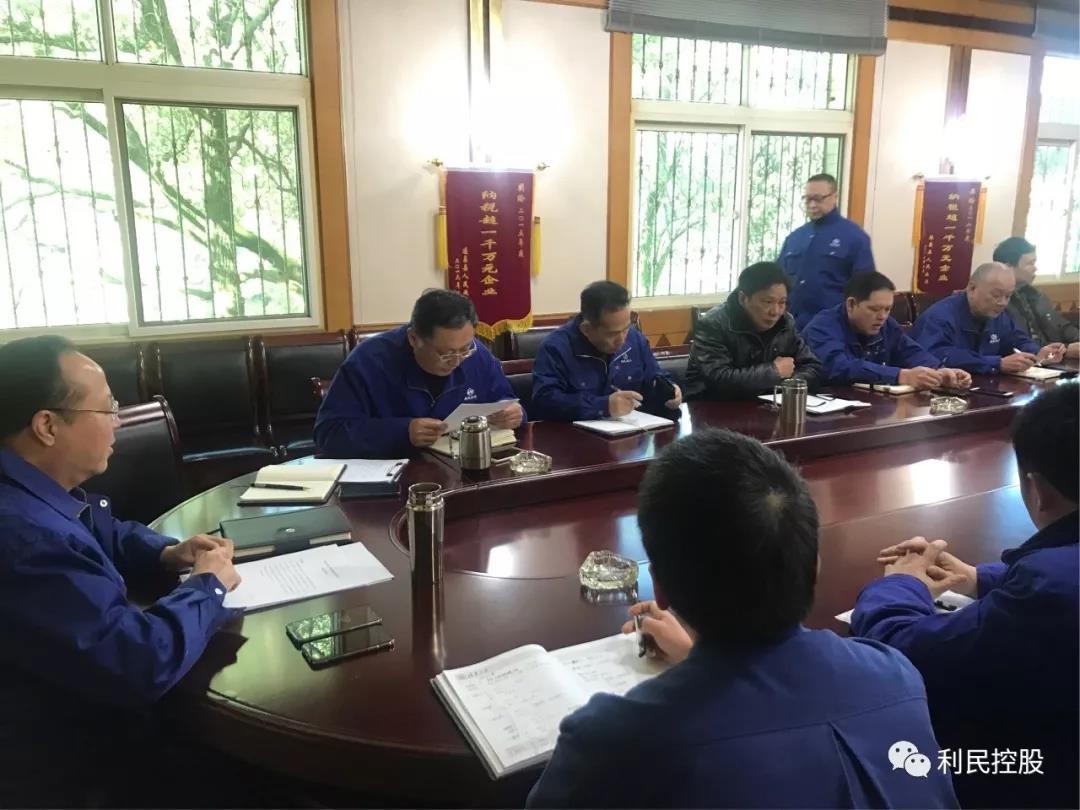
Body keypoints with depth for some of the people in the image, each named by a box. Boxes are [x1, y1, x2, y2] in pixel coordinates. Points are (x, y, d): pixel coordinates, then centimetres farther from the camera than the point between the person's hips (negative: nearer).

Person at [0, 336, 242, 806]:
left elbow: (109, 536, 20)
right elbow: (144, 665, -36)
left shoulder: (38, 494, -1)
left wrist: (167, 554, -1)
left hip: (81, 711, 9)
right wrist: (207, 585, -18)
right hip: (67, 768, -9)